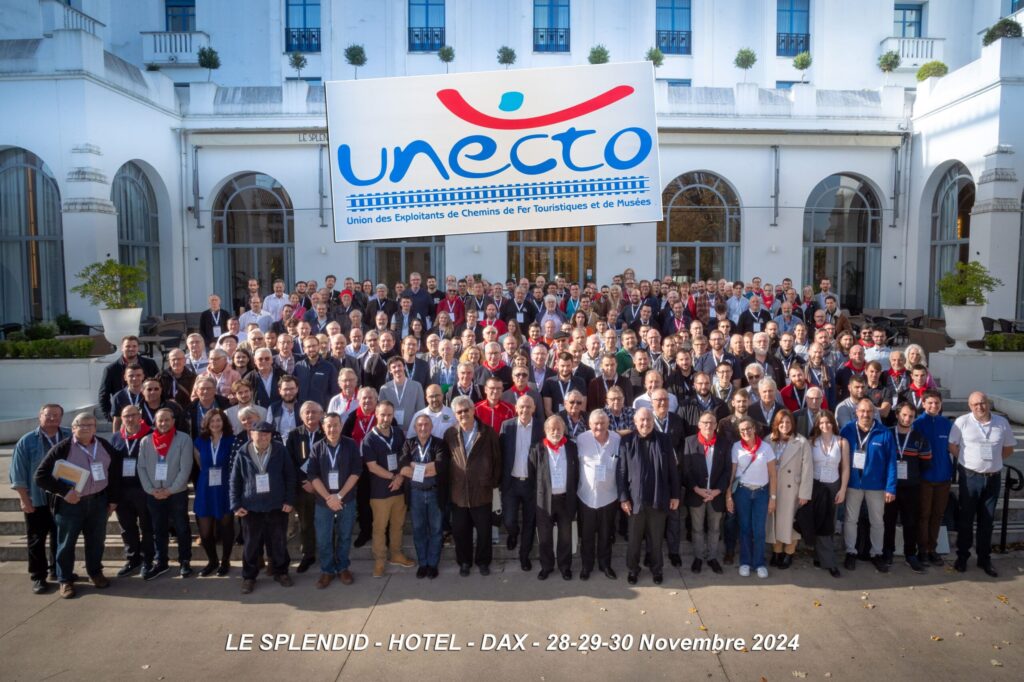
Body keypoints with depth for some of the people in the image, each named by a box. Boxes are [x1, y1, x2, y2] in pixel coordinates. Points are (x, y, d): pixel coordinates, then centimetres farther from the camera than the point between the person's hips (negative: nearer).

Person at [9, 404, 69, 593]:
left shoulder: (70, 438, 0)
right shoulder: (27, 441, -6)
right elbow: (18, 474, -6)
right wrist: (24, 500, -8)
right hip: (36, 501, -3)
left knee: (61, 538, 14)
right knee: (36, 540, 6)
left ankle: (58, 570, 30)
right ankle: (38, 577, 16)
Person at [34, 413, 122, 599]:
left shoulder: (105, 447, 3)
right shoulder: (62, 448, -10)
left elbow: (115, 472, 11)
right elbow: (41, 476, -11)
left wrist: (113, 499, 8)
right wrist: (64, 491, -18)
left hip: (98, 502, 3)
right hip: (70, 504, -3)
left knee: (96, 540, 13)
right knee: (66, 543, 6)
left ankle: (95, 573, 31)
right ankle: (65, 580, 21)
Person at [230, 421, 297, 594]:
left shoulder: (280, 451, -5)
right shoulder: (243, 454, -3)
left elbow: (290, 477, -1)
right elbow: (235, 482, 2)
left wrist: (289, 500, -5)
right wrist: (236, 505, -3)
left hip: (277, 506, 0)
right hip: (251, 507, 0)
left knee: (278, 542, 11)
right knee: (251, 544, 10)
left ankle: (280, 572, 29)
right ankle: (249, 576, 26)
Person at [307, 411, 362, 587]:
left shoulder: (351, 445, -5)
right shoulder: (317, 448, -2)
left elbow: (356, 472, -8)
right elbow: (312, 475, -6)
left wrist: (339, 495, -14)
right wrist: (328, 497, -15)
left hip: (347, 499, 0)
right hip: (323, 501, 0)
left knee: (344, 536, 11)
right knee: (323, 539, 5)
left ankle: (343, 567, 28)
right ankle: (327, 570, 23)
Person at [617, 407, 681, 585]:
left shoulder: (663, 440, -1)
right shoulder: (627, 441, -5)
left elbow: (672, 469, 3)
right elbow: (621, 472, -4)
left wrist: (675, 495, 2)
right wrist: (623, 498, -7)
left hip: (659, 499, 1)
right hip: (635, 499, -1)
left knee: (656, 538, 14)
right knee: (634, 538, 12)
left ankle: (656, 569, 32)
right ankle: (633, 569, 30)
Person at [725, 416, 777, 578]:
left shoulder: (766, 447, -7)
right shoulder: (736, 447, -6)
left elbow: (773, 474, -2)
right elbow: (731, 472, -3)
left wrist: (772, 497, -4)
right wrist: (728, 496, -5)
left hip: (761, 492, 0)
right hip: (742, 491, 0)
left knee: (759, 530, 1)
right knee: (744, 528, 9)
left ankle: (759, 563, 16)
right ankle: (745, 562, 21)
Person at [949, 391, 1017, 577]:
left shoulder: (1002, 422, 1)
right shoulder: (962, 422, -8)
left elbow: (1008, 448, 12)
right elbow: (952, 446, -1)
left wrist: (991, 461, 3)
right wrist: (969, 462, 0)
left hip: (993, 478, 3)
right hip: (970, 477, -3)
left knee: (987, 520, 12)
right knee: (966, 518, 6)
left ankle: (984, 558, 23)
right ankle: (962, 556, 17)